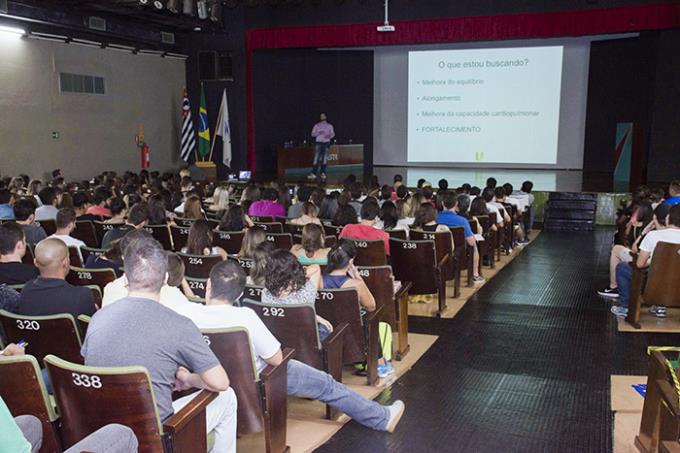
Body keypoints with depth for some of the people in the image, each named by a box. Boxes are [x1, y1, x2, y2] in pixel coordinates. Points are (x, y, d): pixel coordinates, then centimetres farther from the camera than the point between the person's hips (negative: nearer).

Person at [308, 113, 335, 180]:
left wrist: (329, 135, -14)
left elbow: (333, 134, 8)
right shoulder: (317, 125, 12)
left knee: (324, 158, -2)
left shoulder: (329, 126, 13)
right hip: (318, 142, -1)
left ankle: (323, 173, 4)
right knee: (316, 158, -9)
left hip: (326, 143, 1)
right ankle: (313, 173, -13)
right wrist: (318, 133, -12)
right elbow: (313, 134, 7)